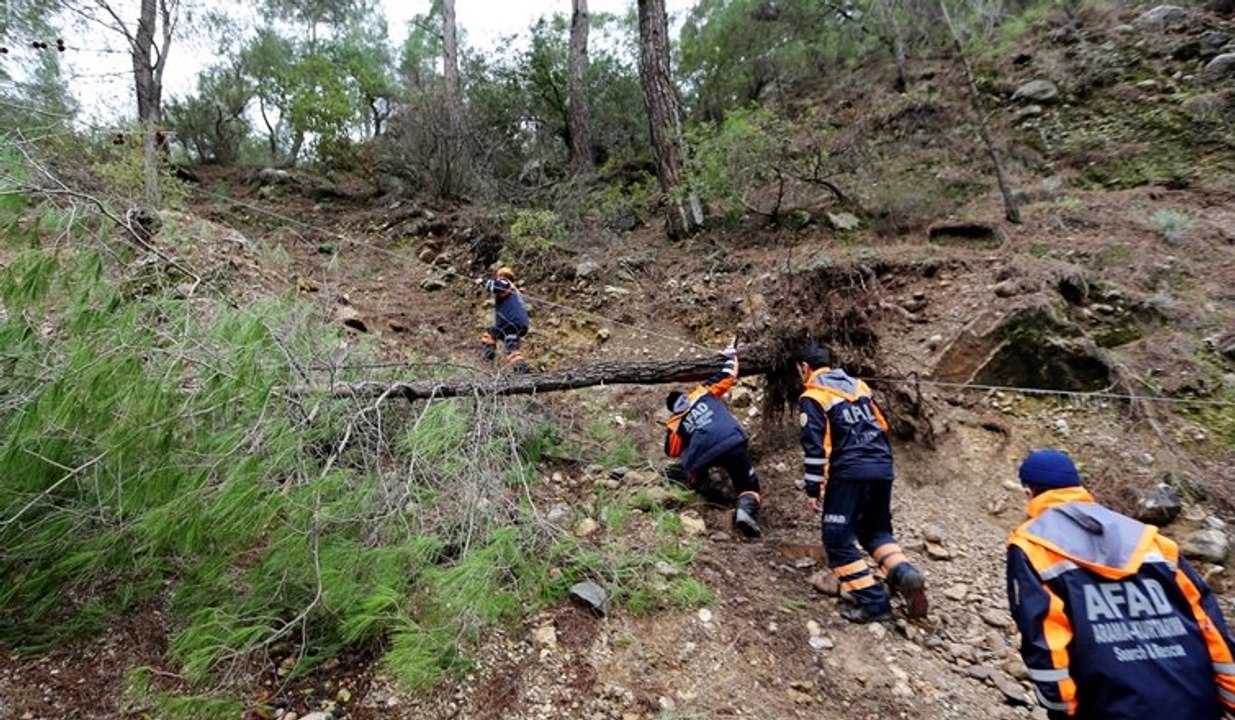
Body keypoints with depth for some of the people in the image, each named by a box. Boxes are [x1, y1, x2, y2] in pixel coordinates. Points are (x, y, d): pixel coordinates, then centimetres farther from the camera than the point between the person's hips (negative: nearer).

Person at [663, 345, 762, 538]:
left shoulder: (674, 423, 25)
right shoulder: (704, 392, 24)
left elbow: (672, 451, 27)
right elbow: (728, 376, 29)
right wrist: (731, 356, 48)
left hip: (703, 455, 1)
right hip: (733, 442, -1)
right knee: (749, 487, 12)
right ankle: (745, 508, -17)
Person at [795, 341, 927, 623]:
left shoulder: (812, 397, -3)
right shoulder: (858, 385, 18)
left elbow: (814, 446, -10)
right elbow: (883, 427, 21)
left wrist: (813, 489, -5)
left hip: (850, 472, -7)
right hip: (882, 467, 7)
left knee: (838, 539, 5)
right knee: (876, 530, 23)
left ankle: (873, 603, 3)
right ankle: (904, 573, 0)